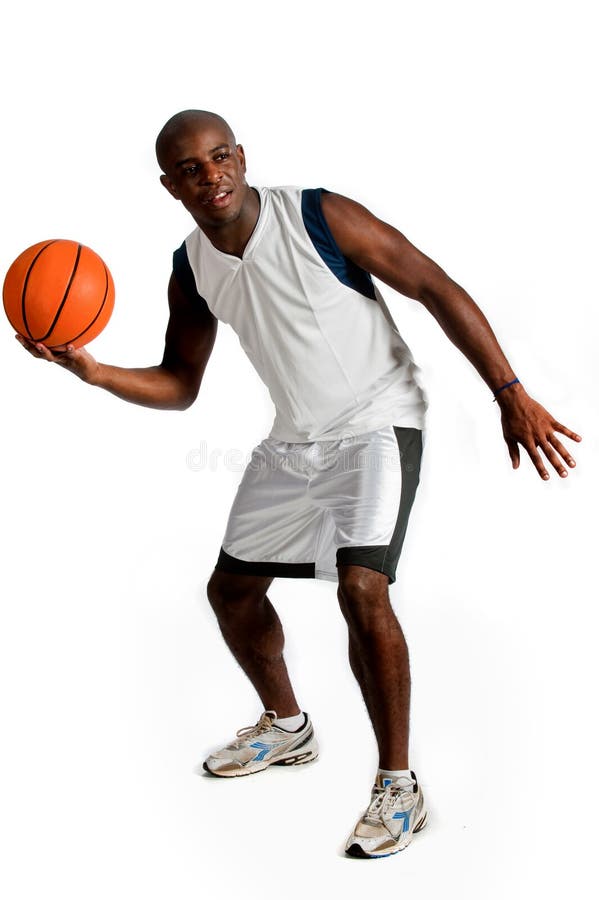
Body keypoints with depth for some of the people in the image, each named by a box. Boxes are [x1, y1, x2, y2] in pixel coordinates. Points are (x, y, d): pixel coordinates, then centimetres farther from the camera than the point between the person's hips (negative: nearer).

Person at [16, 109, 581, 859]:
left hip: (374, 424, -7)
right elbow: (178, 386, 7)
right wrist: (93, 371, -12)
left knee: (361, 586, -24)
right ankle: (286, 727, 38)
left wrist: (510, 395, -17)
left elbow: (437, 290, -14)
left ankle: (398, 787, -6)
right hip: (293, 439, 7)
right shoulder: (191, 271, -2)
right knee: (231, 587, 12)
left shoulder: (322, 218, -19)